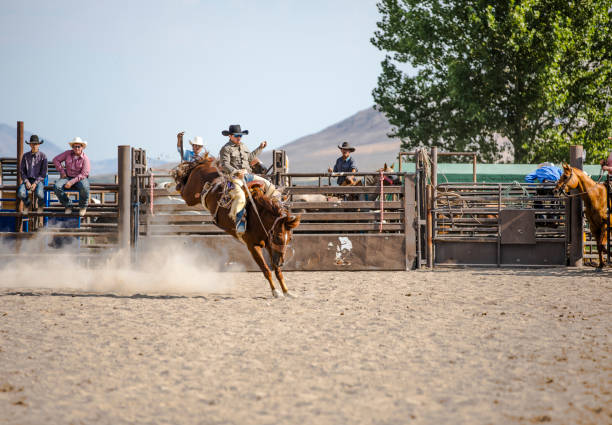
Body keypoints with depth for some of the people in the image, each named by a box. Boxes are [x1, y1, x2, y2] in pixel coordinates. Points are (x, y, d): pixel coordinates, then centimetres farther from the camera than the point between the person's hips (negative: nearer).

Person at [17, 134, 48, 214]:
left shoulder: (43, 156, -1)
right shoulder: (25, 156, 7)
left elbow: (43, 173, -4)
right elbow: (22, 171, 6)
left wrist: (35, 183, -16)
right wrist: (26, 181, -11)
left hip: (38, 180, -2)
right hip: (28, 180, 2)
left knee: (39, 193, -35)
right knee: (21, 193, -31)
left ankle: (40, 205, 3)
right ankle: (27, 204, 5)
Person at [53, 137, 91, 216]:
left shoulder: (85, 159, -9)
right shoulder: (68, 153, 0)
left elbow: (83, 174, -15)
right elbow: (56, 160, 9)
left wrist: (72, 182, -24)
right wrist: (62, 171, 0)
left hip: (80, 179, -3)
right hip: (68, 177, 3)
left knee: (84, 187, -39)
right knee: (57, 187, -28)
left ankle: (83, 207, -9)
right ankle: (68, 206, -9)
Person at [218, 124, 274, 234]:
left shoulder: (243, 146, 22)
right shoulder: (226, 149, -3)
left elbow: (250, 157, 38)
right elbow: (224, 165, -13)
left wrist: (260, 148, 40)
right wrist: (236, 172, -27)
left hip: (248, 175, 8)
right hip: (235, 177, -8)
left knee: (270, 186, 3)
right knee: (240, 196, -34)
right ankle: (239, 220, -22)